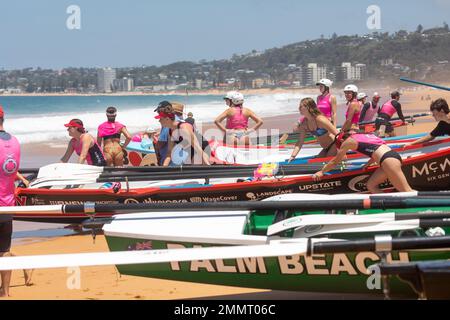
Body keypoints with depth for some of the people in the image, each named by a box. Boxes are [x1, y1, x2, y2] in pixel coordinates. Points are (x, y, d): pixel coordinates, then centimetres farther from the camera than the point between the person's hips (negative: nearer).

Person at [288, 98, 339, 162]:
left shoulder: (320, 119, -23)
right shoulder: (304, 123, -1)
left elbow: (336, 134, -22)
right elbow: (300, 142, 2)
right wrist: (292, 156, -9)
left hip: (335, 145, -8)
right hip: (326, 149, 8)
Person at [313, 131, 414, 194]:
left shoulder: (348, 141, 8)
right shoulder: (362, 136, 29)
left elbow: (335, 161, 16)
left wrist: (321, 172, 26)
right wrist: (368, 164, 36)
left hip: (389, 159, -8)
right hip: (392, 155, 8)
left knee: (406, 191, -12)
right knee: (371, 185, 12)